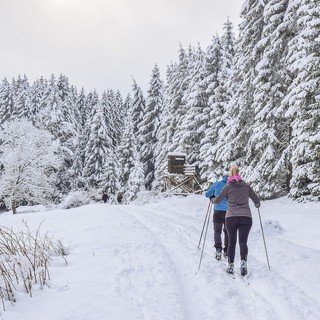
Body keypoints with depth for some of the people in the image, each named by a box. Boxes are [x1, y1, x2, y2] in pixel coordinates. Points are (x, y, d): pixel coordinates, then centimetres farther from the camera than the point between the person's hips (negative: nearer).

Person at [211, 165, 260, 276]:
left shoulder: (228, 186, 4)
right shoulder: (246, 186, 10)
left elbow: (218, 200, 8)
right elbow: (256, 199, 17)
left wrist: (212, 200, 31)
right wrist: (257, 204, 40)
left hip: (231, 217, -1)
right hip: (246, 217, 1)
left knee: (231, 241, 10)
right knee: (243, 242, -1)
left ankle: (230, 266, 9)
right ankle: (243, 262, -22)